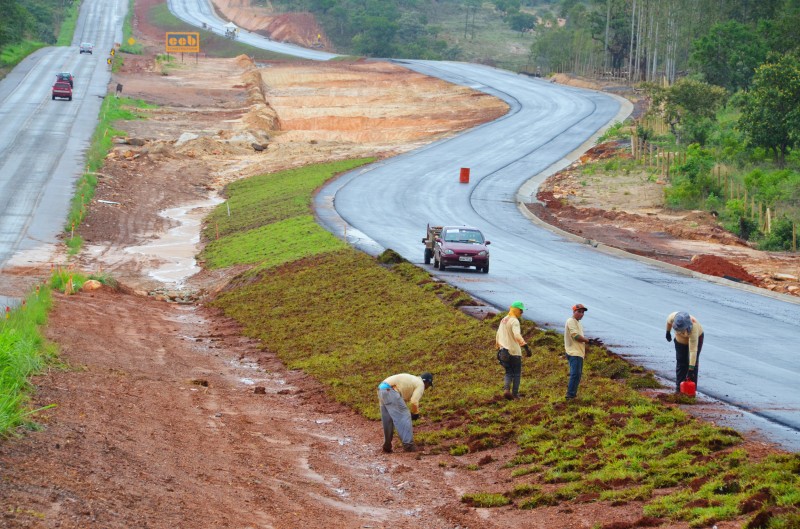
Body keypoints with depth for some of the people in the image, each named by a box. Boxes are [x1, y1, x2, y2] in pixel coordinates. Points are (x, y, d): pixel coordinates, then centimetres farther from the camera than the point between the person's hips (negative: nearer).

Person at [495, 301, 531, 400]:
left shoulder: (503, 321, 12)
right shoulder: (514, 321, -15)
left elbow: (497, 336, 20)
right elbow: (517, 336, -30)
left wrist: (499, 348, 30)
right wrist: (526, 347, -34)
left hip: (504, 351, 7)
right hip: (514, 352, -7)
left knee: (509, 373, 14)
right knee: (517, 373, 8)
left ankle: (506, 389, -9)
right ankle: (515, 394, 10)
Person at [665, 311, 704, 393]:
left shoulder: (693, 328, -45)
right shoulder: (673, 317, -36)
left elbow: (693, 350, -45)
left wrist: (691, 369, -45)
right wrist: (668, 332, 8)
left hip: (696, 338, -4)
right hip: (680, 340, 4)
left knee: (693, 362, -9)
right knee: (680, 362, 2)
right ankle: (679, 388, 7)